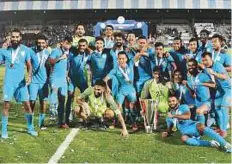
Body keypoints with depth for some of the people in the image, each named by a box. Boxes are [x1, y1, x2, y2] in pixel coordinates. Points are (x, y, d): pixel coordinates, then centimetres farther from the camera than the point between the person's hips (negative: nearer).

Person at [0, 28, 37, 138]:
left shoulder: (25, 50, 1)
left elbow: (29, 65, 3)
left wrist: (29, 76, -11)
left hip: (21, 82, 1)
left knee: (27, 104, 4)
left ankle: (30, 128, 19)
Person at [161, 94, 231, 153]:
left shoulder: (183, 107, 8)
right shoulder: (168, 117, 23)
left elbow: (187, 116, -11)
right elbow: (170, 128, 27)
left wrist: (173, 116, -10)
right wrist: (166, 133, 4)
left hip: (193, 126, -2)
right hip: (185, 132, 3)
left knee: (200, 126, -39)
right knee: (183, 138, -36)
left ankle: (225, 144, -41)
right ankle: (210, 143, -35)